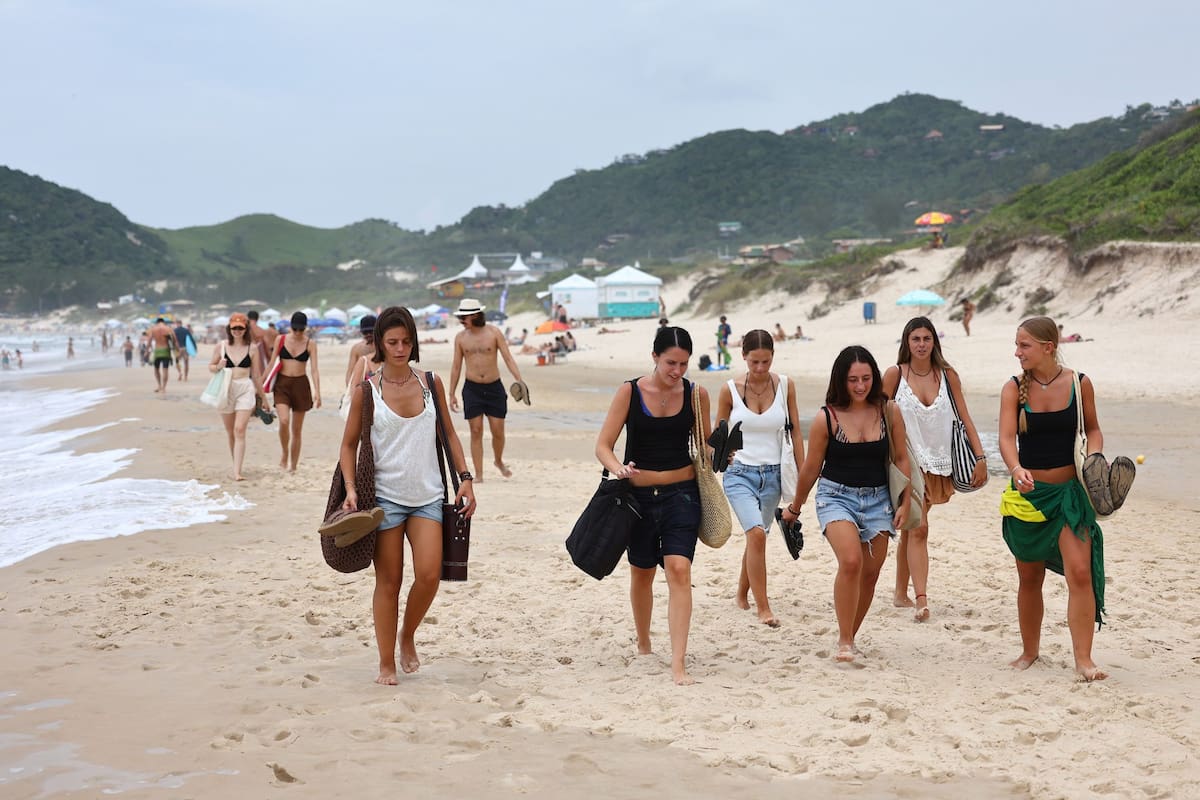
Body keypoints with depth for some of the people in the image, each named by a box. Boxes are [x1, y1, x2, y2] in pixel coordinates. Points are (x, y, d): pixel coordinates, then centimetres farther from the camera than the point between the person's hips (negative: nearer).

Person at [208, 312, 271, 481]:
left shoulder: (252, 348, 1)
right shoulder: (221, 347, 3)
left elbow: (256, 375, 8)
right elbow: (210, 366, 14)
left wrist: (263, 398, 12)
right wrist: (218, 367, -10)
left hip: (245, 390, -2)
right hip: (226, 389, 2)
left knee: (240, 430, -15)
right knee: (230, 432, 11)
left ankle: (237, 472, -18)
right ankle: (236, 465, 28)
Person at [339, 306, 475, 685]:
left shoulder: (431, 383, 5)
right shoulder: (366, 390, -2)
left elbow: (448, 433, 13)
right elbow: (349, 445, 3)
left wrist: (465, 478, 5)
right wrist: (350, 489, -9)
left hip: (427, 496, 2)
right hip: (385, 496, -2)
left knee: (429, 575, -11)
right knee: (388, 582, 2)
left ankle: (408, 637, 17)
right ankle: (386, 664, 15)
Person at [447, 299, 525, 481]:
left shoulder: (494, 332, -3)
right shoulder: (460, 337, 3)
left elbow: (508, 358, -4)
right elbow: (456, 367, 9)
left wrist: (519, 380, -17)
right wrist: (452, 394, 7)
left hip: (494, 387, -1)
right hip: (472, 389, 1)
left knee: (497, 430, 1)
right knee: (476, 431, -1)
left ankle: (499, 461, 29)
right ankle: (478, 474, 5)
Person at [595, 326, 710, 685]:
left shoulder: (695, 394, -2)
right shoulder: (630, 392, -7)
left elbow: (705, 444, 13)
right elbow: (603, 445, -8)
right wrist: (618, 468, -28)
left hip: (682, 492, 0)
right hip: (638, 494, 0)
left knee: (679, 570, -16)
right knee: (641, 572, 16)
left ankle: (679, 664, -16)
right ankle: (643, 645, 40)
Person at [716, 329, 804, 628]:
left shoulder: (785, 386, 0)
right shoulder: (730, 390, -5)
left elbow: (795, 432, 6)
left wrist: (802, 476, 4)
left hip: (772, 475, 3)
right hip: (740, 473, -3)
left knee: (756, 537, 12)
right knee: (757, 534, -21)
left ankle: (742, 594, 36)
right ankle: (763, 608, -15)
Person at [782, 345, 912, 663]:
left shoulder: (888, 411, -3)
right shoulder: (826, 418, -10)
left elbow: (901, 458, 7)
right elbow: (811, 468, 2)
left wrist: (905, 502, 3)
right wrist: (795, 508, 11)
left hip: (877, 498, 3)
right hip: (837, 496, -3)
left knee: (870, 572, 6)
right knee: (851, 561, -23)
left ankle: (850, 636, 25)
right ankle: (844, 641, -14)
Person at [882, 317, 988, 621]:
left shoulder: (947, 375, 3)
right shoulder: (896, 374, -5)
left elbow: (965, 418, 3)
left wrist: (980, 457, -4)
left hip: (936, 462, 3)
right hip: (905, 462, -3)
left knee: (909, 528, 12)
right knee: (918, 528, -14)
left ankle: (901, 594, 24)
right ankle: (921, 600, -20)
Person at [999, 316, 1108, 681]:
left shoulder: (1079, 384, -4)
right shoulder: (1013, 388, -5)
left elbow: (1092, 429, 9)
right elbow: (1006, 437, -17)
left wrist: (1094, 458, -12)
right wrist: (1016, 469, -36)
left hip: (1071, 491, -1)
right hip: (1027, 492, 1)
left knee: (1081, 573, -12)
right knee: (1029, 577, 11)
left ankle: (1083, 659, -7)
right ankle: (1030, 651, 28)